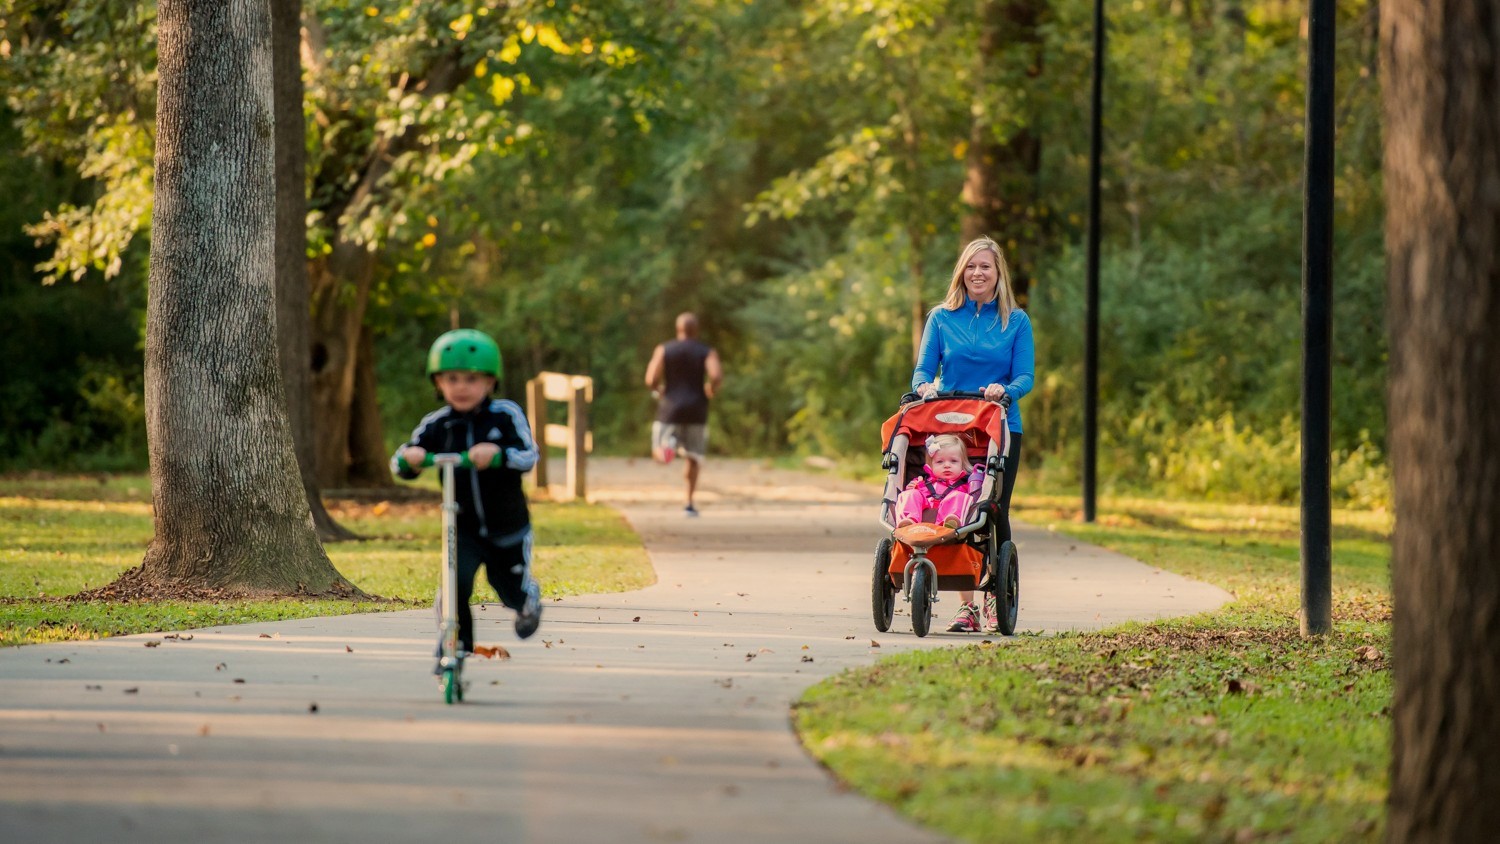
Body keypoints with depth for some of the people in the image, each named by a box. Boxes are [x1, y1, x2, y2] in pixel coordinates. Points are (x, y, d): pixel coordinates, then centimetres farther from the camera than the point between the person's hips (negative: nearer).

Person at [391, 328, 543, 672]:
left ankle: (529, 599, 51)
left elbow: (529, 456, -22)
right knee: (456, 580, -23)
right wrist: (408, 457, -29)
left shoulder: (506, 415, -12)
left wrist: (497, 454, -41)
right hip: (464, 528, 1)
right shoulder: (436, 424, -7)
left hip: (508, 527, 0)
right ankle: (455, 646, -10)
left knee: (512, 590, 14)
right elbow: (399, 465, -5)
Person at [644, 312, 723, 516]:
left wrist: (658, 390, 12)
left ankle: (668, 444, -28)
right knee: (692, 457, 12)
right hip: (696, 410, 1)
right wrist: (711, 390, 3)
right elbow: (716, 376, -18)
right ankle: (689, 502, 2)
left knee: (658, 453, 9)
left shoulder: (664, 349, 1)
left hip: (670, 409, -1)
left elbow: (651, 379, -9)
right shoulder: (707, 351, 0)